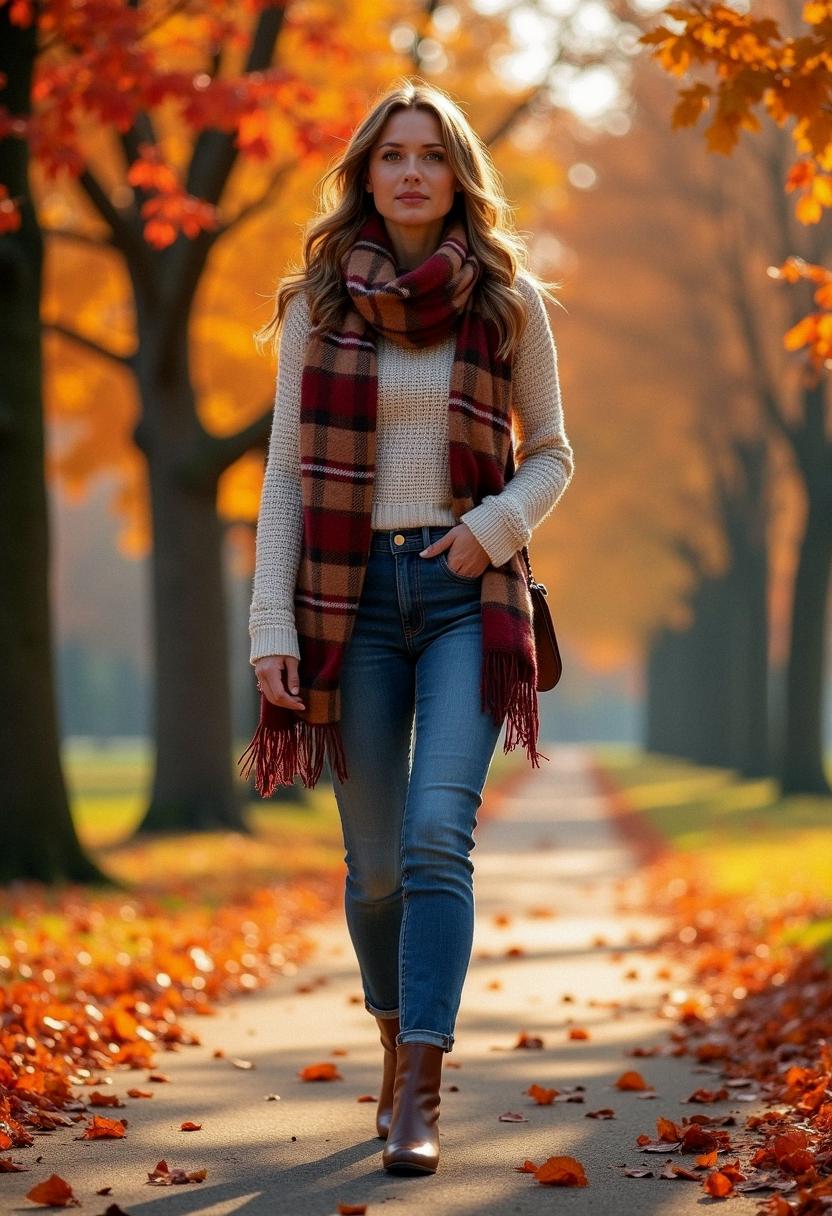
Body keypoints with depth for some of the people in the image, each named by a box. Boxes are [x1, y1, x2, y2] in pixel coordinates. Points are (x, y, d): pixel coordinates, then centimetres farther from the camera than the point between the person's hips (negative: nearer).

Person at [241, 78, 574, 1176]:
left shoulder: (509, 301, 4)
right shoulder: (317, 303, 4)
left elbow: (551, 455, 11)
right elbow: (286, 471, 4)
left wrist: (492, 527, -10)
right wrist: (272, 626, -4)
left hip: (467, 591, -1)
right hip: (353, 593, 1)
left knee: (438, 834, -18)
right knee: (375, 860, 6)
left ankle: (419, 1094, -16)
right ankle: (399, 1044, 31)